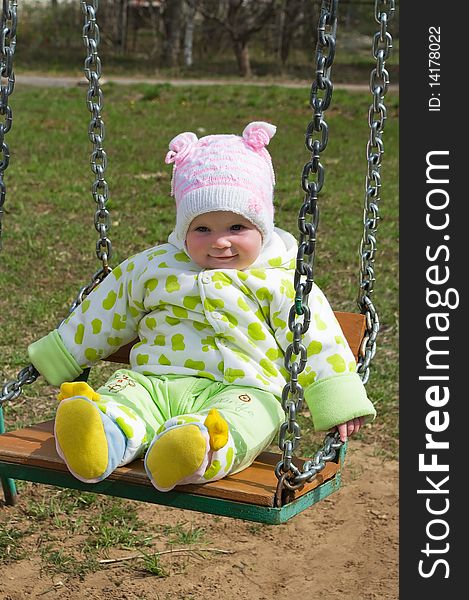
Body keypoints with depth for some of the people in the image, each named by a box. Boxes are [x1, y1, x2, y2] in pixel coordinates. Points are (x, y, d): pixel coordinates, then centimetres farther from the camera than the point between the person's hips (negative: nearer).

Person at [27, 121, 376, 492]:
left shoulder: (277, 282, 7)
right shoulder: (154, 268, 17)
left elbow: (316, 340, 5)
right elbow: (105, 313, 26)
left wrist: (338, 401, -4)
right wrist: (61, 358, 31)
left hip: (244, 388, -3)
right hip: (156, 381, 3)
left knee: (249, 411, -37)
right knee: (124, 395, -29)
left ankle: (200, 457, -66)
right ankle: (103, 442, -60)